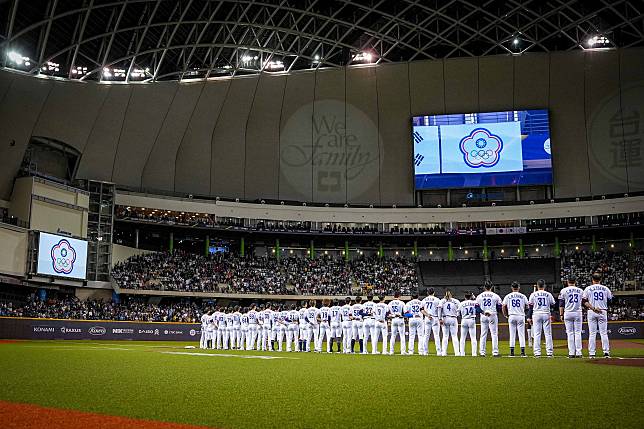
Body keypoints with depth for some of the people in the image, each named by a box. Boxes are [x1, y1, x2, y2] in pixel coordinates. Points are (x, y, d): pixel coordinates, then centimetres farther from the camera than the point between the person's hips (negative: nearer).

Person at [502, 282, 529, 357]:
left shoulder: (508, 296, 3)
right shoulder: (523, 296, 3)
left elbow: (504, 306, 0)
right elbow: (527, 306, 2)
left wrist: (506, 315, 10)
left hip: (511, 316, 0)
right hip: (521, 316, 0)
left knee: (512, 334, 4)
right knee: (521, 334, 2)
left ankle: (512, 352, 2)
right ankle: (523, 352, -2)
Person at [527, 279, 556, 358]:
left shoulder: (533, 294, 0)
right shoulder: (548, 294, 1)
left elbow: (530, 307, 1)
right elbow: (553, 304, 7)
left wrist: (529, 317, 5)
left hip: (536, 314, 0)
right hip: (546, 314, 1)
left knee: (537, 334, 0)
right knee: (548, 334, 4)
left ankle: (537, 352, -4)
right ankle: (549, 352, 2)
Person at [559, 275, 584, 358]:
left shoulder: (563, 291, 0)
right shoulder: (580, 291, 7)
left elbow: (561, 304, -1)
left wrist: (561, 314, 4)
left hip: (568, 313, -1)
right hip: (578, 313, 1)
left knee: (570, 333, 2)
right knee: (578, 333, 3)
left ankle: (571, 353, -1)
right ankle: (578, 353, 0)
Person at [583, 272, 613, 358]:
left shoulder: (588, 289, 1)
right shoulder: (605, 289, 5)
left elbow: (584, 301, -10)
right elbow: (609, 301, 9)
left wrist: (593, 308, -15)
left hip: (591, 312, -1)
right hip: (603, 312, 1)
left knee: (592, 333, 1)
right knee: (604, 333, 5)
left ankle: (592, 353, 0)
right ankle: (606, 352, 1)